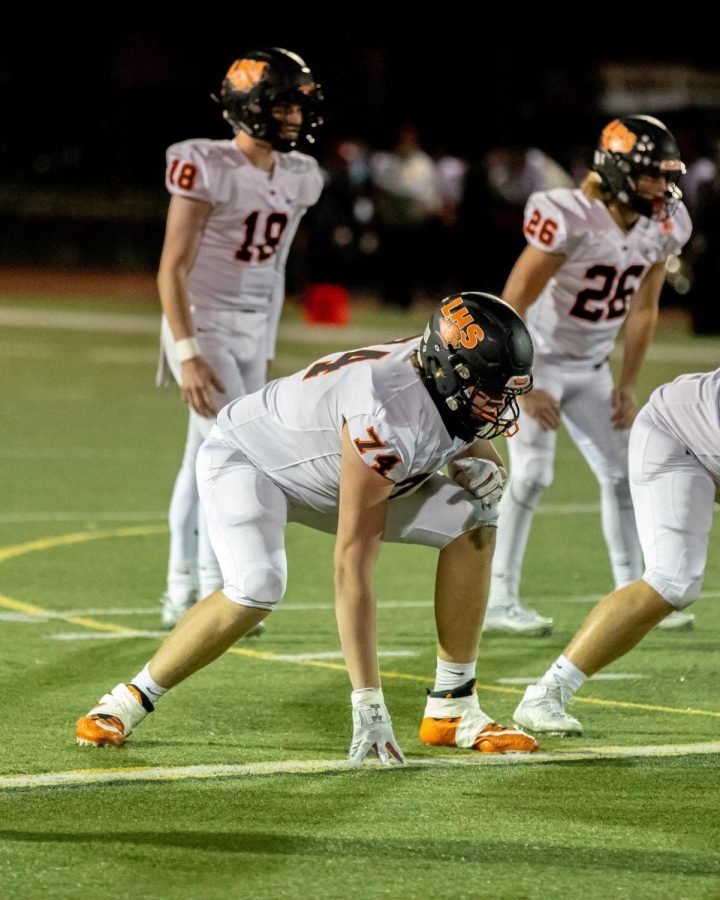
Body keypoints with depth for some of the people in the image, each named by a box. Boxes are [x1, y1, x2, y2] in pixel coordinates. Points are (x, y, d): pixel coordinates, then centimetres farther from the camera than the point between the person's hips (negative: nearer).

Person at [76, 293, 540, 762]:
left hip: (328, 474, 8)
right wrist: (368, 701, -42)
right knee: (257, 588, -34)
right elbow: (353, 566, -41)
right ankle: (132, 699, -12)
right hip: (248, 458, -8)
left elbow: (475, 443, 10)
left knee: (473, 524, -7)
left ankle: (453, 709, 0)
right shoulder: (390, 414, -41)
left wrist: (485, 472, -19)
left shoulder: (453, 383, -18)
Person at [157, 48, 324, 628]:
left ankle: (182, 596, 17)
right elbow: (173, 269, -18)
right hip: (203, 327, -7)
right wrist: (187, 355, -24)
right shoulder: (207, 167, -16)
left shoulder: (298, 177, 6)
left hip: (253, 334, 7)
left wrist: (266, 350, 17)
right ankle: (214, 591, -8)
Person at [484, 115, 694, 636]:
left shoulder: (661, 228, -6)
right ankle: (500, 601, -12)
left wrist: (628, 385, 7)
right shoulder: (570, 220, -27)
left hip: (590, 368, 7)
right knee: (532, 472, -17)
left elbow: (644, 309, 9)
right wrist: (524, 389, -22)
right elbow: (512, 306, -23)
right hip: (533, 358, -7)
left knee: (623, 471, 4)